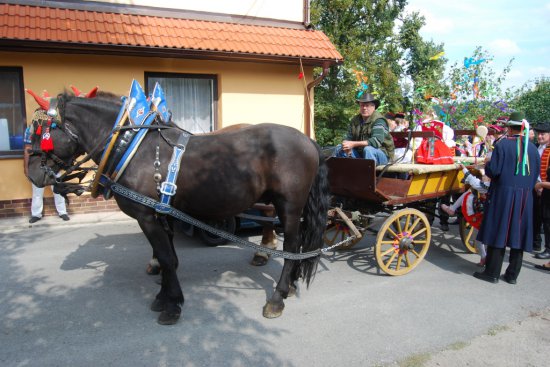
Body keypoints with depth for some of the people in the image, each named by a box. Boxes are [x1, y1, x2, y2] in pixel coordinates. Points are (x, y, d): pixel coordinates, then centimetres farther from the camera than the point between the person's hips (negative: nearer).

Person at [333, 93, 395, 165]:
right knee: (339, 148, -6)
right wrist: (347, 146, -21)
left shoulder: (378, 120, -15)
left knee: (368, 149, -36)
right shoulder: (355, 120, 5)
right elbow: (348, 138, 5)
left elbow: (376, 141, -28)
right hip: (360, 153, 6)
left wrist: (353, 144, -32)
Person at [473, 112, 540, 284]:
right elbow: (535, 175, 11)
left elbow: (493, 171, -13)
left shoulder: (502, 145, -10)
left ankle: (492, 273, 7)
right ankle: (512, 274, 16)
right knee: (518, 234, 8)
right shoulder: (532, 148, 6)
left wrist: (488, 162, 6)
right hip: (525, 197, 5)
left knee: (498, 232, 2)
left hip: (503, 195, -4)